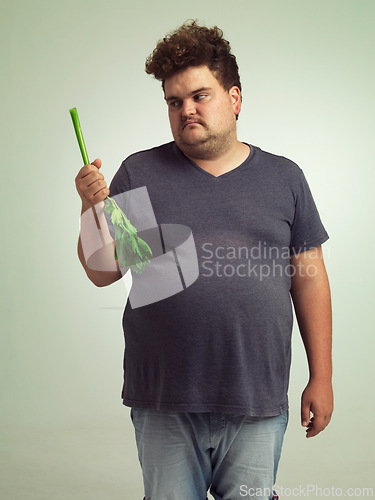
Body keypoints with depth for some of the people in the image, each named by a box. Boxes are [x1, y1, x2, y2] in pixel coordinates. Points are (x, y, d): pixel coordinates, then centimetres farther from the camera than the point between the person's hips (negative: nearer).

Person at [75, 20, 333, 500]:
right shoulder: (139, 173, 3)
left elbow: (309, 280, 7)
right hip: (164, 405, 0)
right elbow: (103, 273, 2)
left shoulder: (284, 178, 6)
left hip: (258, 405, 1)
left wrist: (321, 378, 5)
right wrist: (93, 208, -16)